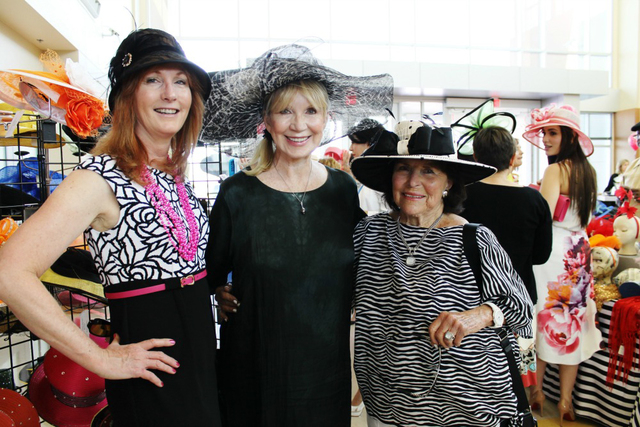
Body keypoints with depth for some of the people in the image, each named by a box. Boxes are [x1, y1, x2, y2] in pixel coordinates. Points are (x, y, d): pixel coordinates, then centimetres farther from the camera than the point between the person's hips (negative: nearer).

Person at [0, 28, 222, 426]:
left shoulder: (176, 175, 6)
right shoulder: (100, 179, -17)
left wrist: (215, 288, 6)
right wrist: (100, 359, -21)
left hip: (203, 359, 7)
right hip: (153, 376, -7)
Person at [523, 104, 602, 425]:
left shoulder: (555, 170, -15)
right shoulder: (587, 170, 9)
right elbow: (583, 215, 17)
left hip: (552, 252, -7)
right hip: (578, 250, 7)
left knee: (543, 318, 6)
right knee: (572, 321, 11)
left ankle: (537, 392, 19)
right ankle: (565, 399, 20)